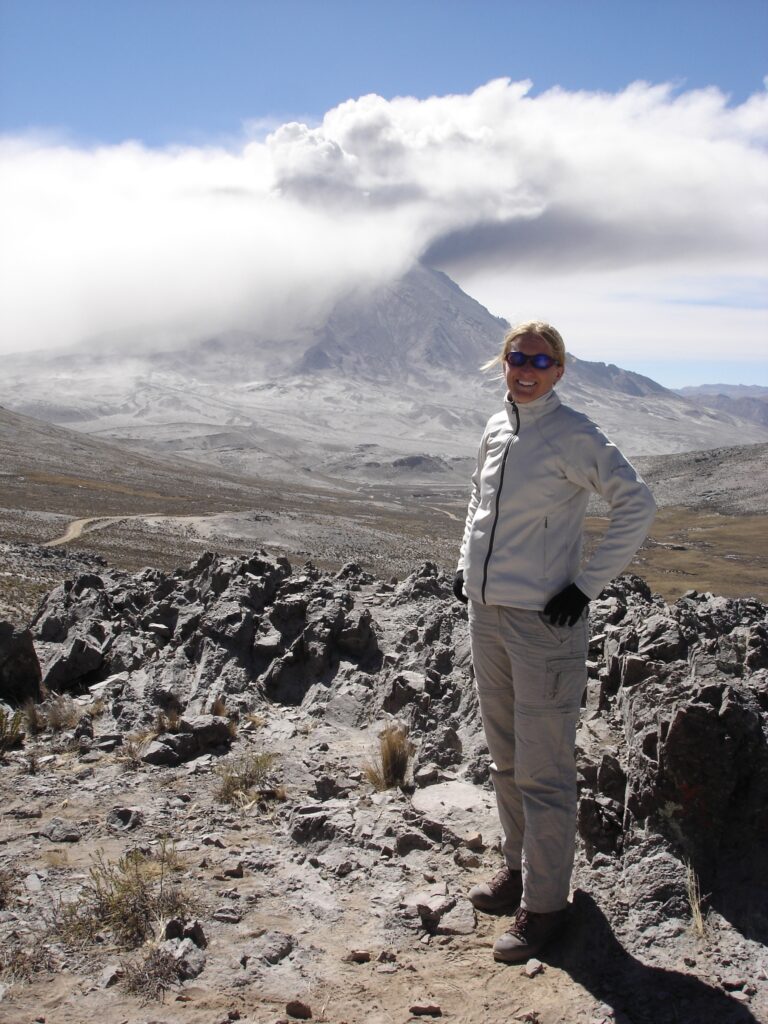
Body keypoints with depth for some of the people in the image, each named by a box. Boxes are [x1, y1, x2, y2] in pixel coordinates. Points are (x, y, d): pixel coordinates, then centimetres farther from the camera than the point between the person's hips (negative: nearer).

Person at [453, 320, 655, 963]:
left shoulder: (573, 436, -12)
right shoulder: (496, 429, 9)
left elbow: (638, 505, -14)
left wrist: (587, 584, -16)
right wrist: (467, 563, 14)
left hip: (544, 622, -7)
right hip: (487, 614, 8)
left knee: (543, 769, 1)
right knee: (506, 759, 19)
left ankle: (543, 904, 16)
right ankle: (520, 868, 37)